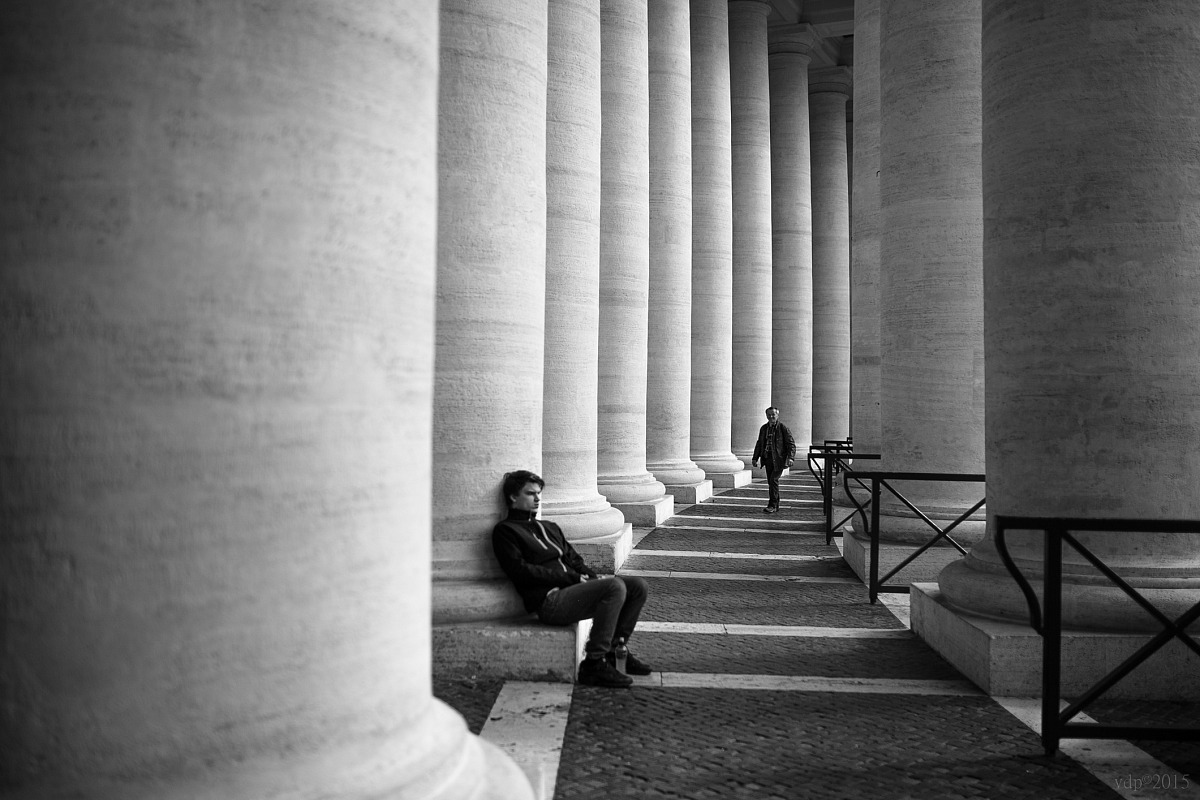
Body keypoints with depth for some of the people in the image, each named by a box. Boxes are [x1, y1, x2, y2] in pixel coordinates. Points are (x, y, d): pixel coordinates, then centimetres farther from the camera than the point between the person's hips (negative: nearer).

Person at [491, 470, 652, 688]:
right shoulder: (505, 531, 3)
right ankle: (593, 664, -24)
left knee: (637, 586, -3)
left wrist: (593, 577, 2)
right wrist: (573, 578, -12)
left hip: (572, 589, 8)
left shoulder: (550, 528, 28)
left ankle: (614, 649, 6)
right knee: (615, 586, -27)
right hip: (550, 601, -8)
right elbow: (522, 571, -9)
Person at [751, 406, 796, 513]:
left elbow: (791, 444, -7)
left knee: (773, 479, -15)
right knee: (771, 482, 7)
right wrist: (755, 458, 14)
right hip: (768, 458, 6)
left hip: (778, 459, -6)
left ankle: (772, 505, -10)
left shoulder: (783, 428, -4)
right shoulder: (764, 428, 12)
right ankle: (775, 506, 17)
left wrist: (790, 457, -19)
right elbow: (759, 444, 20)